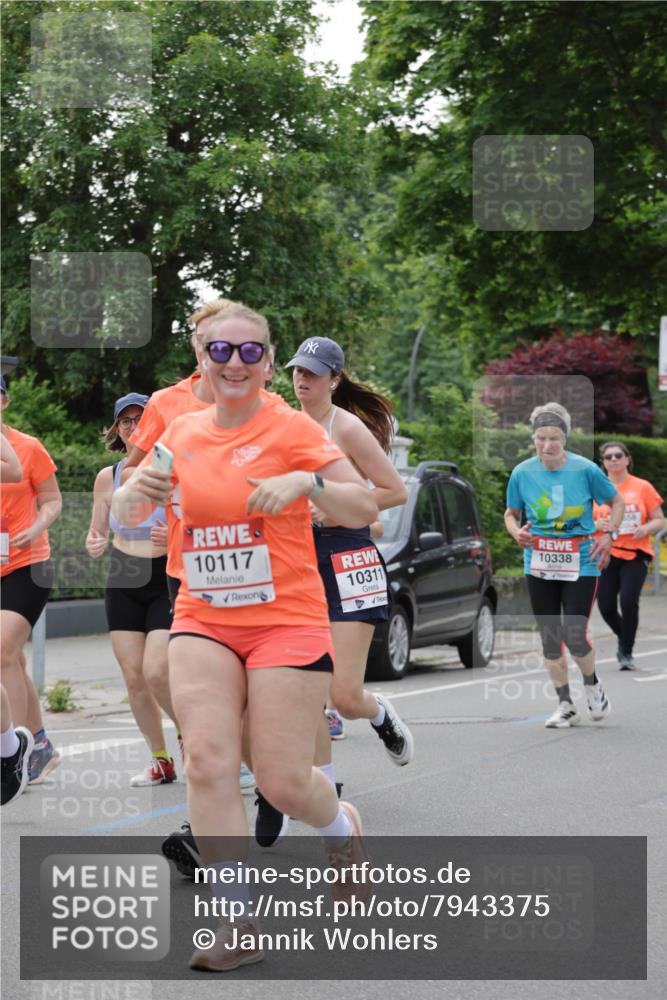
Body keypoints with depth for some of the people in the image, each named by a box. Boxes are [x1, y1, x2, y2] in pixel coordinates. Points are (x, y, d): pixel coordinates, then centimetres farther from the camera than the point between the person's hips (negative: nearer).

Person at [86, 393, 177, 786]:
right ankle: (161, 760, 19)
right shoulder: (108, 477, 2)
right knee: (133, 678, 3)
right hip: (124, 585, 4)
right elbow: (98, 531, 13)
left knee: (155, 672, -17)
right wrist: (95, 545, -10)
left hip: (169, 581, -4)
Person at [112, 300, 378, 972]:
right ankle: (240, 925, -9)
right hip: (203, 621, 3)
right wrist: (136, 492, -8)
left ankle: (343, 829, 32)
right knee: (207, 761, -15)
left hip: (288, 621, -3)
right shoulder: (182, 434, 7)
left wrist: (306, 481, -28)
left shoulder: (292, 428, -5)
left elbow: (364, 510, -10)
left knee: (283, 782, -5)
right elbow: (124, 519, 16)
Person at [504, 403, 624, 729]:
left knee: (575, 636, -10)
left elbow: (616, 502, 6)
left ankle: (592, 685, 22)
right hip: (539, 565, 3)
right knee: (550, 638, 5)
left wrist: (608, 535, -7)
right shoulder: (522, 473, -3)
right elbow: (511, 512, 12)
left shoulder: (585, 470, -9)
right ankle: (566, 707, 19)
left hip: (581, 564, -3)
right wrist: (516, 532, -9)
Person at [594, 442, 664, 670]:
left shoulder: (643, 487, 2)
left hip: (636, 554, -2)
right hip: (606, 555, 2)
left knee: (629, 601, -18)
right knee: (606, 606, -3)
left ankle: (627, 652, 0)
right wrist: (597, 525, -13)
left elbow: (660, 521, 4)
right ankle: (624, 638, 29)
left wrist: (645, 528, -17)